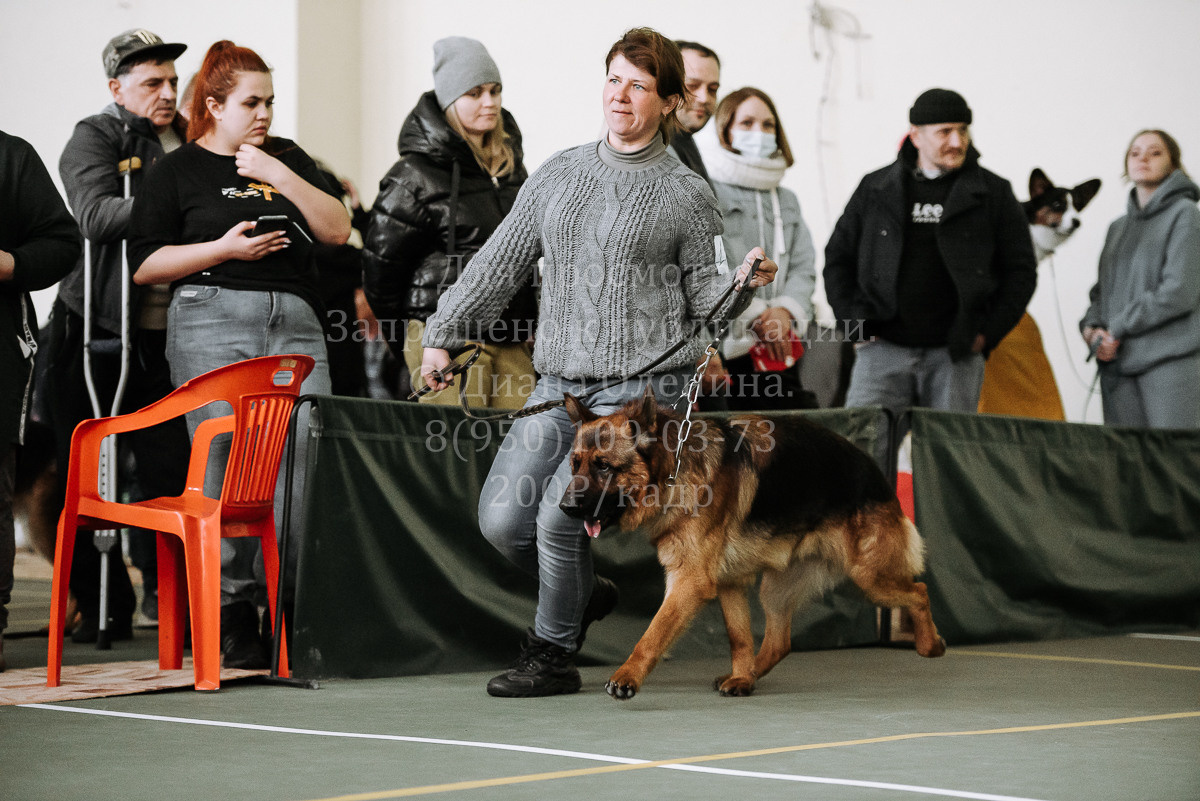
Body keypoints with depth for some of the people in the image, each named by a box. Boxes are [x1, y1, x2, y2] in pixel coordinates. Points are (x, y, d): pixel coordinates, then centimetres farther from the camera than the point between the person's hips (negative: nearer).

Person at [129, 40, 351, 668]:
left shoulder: (287, 157, 19)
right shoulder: (177, 171, 8)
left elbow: (337, 230, 9)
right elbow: (145, 264, 2)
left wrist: (280, 176, -1)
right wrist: (225, 248, -8)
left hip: (295, 322, 3)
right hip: (213, 321, -3)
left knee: (306, 465, -8)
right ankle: (232, 614, -2)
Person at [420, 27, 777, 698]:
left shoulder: (687, 195, 2)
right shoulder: (560, 174, 12)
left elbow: (701, 293, 6)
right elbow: (500, 263, 17)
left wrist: (743, 283, -15)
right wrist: (445, 334, 15)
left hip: (645, 388, -5)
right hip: (560, 385, 5)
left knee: (559, 513, -16)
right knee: (503, 519, -5)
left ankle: (554, 656, 5)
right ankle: (584, 594, 24)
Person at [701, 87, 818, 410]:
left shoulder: (785, 199, 22)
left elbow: (803, 269, 15)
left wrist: (785, 310, -6)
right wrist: (755, 317, -16)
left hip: (779, 352, 6)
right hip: (723, 351, -6)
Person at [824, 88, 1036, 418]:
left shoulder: (993, 193, 6)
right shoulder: (875, 189, 9)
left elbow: (1020, 270, 8)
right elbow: (838, 259, 14)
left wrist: (987, 334, -1)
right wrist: (855, 326, 3)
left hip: (955, 354, 0)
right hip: (883, 347, 1)